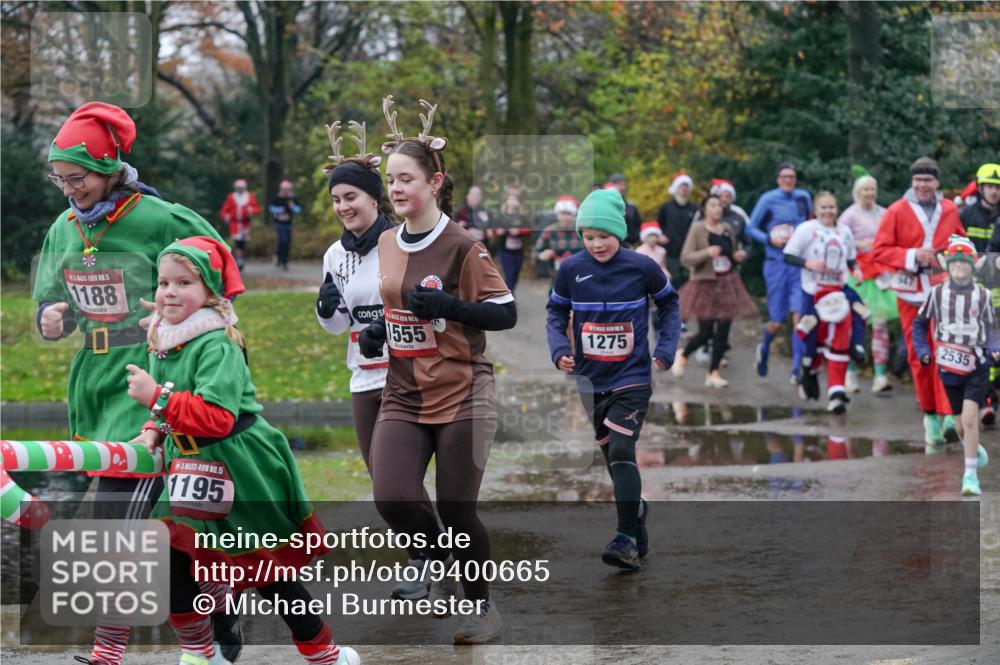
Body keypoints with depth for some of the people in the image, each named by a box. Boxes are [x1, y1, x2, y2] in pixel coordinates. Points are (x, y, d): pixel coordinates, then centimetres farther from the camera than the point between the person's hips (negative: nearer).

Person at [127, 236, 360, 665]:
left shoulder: (217, 345, -22)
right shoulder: (161, 344, 5)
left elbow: (218, 416, -32)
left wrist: (158, 397, -33)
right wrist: (153, 432, 2)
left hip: (242, 477, -8)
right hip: (195, 474, 8)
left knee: (270, 571, 2)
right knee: (171, 558, 2)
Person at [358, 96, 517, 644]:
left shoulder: (461, 247, -11)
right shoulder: (386, 245, 8)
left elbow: (506, 313, -12)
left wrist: (448, 305, -24)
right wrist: (377, 331, 5)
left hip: (461, 396, -5)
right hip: (404, 396, 5)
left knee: (456, 510, -1)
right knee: (392, 499, -13)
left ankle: (483, 606, 22)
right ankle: (443, 567, 17)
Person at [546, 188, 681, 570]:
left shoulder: (641, 268, -8)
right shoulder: (571, 270, -5)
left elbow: (668, 304, 8)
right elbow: (556, 312, 7)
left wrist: (666, 348, -3)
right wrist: (559, 348, -10)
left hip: (632, 378, -4)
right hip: (591, 380, 4)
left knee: (621, 452, -16)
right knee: (611, 456, 14)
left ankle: (628, 539, -18)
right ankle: (636, 510, 35)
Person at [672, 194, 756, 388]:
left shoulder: (728, 230, 8)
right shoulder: (697, 229, -7)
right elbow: (686, 257, -12)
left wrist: (739, 256, 2)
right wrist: (707, 253, -26)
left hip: (727, 283, 5)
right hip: (705, 284, -5)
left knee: (723, 331, -1)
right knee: (705, 332, -3)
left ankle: (713, 373, 6)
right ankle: (682, 356, 26)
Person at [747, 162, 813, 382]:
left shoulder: (804, 198, 6)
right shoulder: (768, 199, -3)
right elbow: (751, 228, 1)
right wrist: (770, 239, -14)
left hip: (800, 264, 2)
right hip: (776, 263, -2)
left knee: (799, 316, -12)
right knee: (777, 321, 3)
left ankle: (796, 369, -9)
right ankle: (764, 348, 38)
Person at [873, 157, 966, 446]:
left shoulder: (950, 210, 5)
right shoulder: (897, 211, -3)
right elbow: (879, 250, -5)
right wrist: (912, 256, -17)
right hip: (910, 291, 0)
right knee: (918, 356, 6)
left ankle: (946, 415, -14)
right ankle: (929, 411, 20)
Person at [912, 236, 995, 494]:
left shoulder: (982, 295, 0)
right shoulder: (937, 293, 2)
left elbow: (991, 329, 7)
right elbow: (920, 323, 14)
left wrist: (994, 350, -12)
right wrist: (923, 351, 2)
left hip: (976, 367, -2)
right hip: (948, 367, 2)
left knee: (969, 418, -17)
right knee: (960, 424, 10)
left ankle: (970, 475, -12)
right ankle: (975, 449, 44)